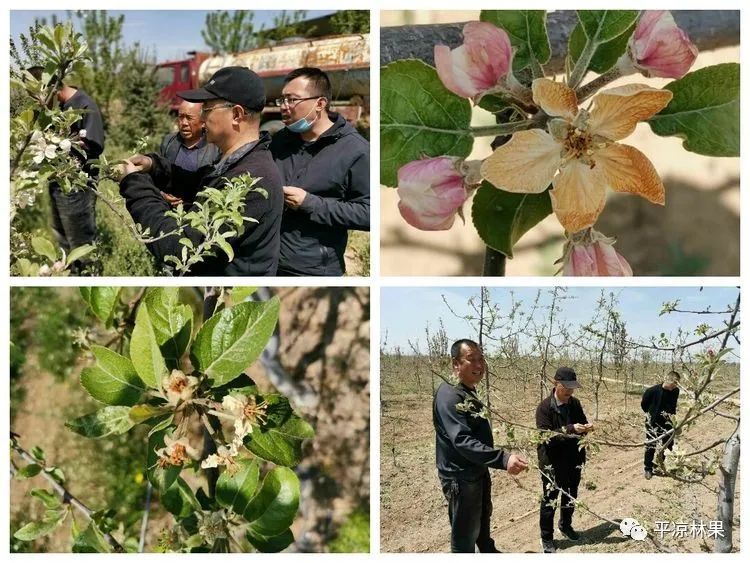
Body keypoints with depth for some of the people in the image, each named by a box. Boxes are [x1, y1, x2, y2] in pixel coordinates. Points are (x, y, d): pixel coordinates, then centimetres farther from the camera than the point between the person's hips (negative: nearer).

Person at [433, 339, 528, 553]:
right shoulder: (449, 395, -25)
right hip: (460, 477, -10)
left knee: (483, 518, 29)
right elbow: (462, 440, -36)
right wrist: (503, 458, -45)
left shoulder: (469, 393, 7)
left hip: (478, 471, 10)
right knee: (464, 535, -1)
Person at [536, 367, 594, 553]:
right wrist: (570, 429, -32)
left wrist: (586, 427, -11)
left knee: (571, 496, 20)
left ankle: (566, 525, 43)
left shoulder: (575, 404, 2)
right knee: (550, 499, 5)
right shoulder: (544, 407, -16)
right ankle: (547, 538, 18)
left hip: (573, 460, 6)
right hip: (552, 462, -6)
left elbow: (582, 422, 14)